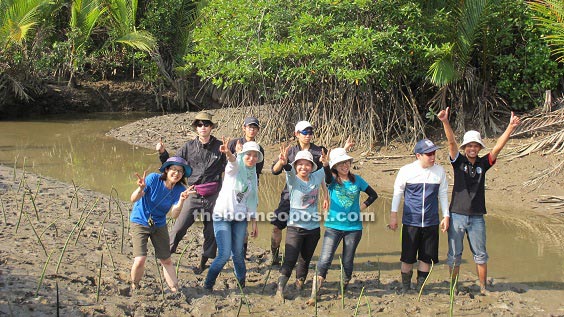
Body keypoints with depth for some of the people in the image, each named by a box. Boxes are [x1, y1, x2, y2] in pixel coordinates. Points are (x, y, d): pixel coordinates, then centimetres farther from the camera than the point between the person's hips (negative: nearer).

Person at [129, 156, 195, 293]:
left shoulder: (179, 190, -10)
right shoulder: (154, 179, -21)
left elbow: (174, 214, -18)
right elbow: (133, 199, -25)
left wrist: (182, 200, -34)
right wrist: (141, 189, -46)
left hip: (159, 225, 4)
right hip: (140, 222, -4)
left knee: (166, 260, 7)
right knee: (140, 260, -16)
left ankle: (175, 291, 16)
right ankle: (134, 289, 9)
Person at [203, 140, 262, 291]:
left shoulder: (253, 176, 11)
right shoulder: (235, 168, -7)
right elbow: (233, 161, -33)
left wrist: (254, 223, 13)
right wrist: (228, 153, -56)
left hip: (240, 219, 5)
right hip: (223, 216, -5)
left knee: (238, 253, 6)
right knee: (224, 254, -12)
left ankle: (242, 282, 30)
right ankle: (208, 285, 6)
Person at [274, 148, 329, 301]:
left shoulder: (316, 177, 4)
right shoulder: (293, 179, -8)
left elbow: (325, 172, 26)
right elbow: (288, 170, -31)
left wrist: (326, 197, 25)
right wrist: (282, 162, -54)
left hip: (313, 227, 5)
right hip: (296, 227, -5)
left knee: (306, 260, 15)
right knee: (290, 260, -14)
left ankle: (300, 283, 31)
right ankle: (280, 289, -11)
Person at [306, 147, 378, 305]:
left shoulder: (357, 180, 4)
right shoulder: (332, 180, -2)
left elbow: (373, 195, 16)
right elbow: (328, 177, -28)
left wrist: (363, 206, 2)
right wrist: (325, 165, -48)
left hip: (354, 227, 2)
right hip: (333, 226, -2)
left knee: (348, 261, 11)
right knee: (325, 260, -11)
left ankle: (345, 288, 31)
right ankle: (314, 294, -9)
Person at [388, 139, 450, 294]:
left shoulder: (440, 171, 3)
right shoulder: (406, 170, -4)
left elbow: (443, 194, 12)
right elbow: (398, 192, 5)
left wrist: (446, 216, 9)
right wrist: (393, 215, 3)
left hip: (431, 223, 2)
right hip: (410, 221, -2)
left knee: (427, 257, 6)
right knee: (408, 257, 2)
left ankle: (420, 287, 20)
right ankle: (405, 288, 17)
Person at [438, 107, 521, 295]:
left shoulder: (483, 163, 6)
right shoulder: (459, 161, 1)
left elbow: (498, 147, -5)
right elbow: (451, 142, -14)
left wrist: (511, 127, -18)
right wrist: (445, 122, -29)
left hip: (477, 217, 2)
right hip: (457, 215, -2)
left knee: (480, 255, 7)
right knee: (454, 255, 6)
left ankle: (483, 288, 17)